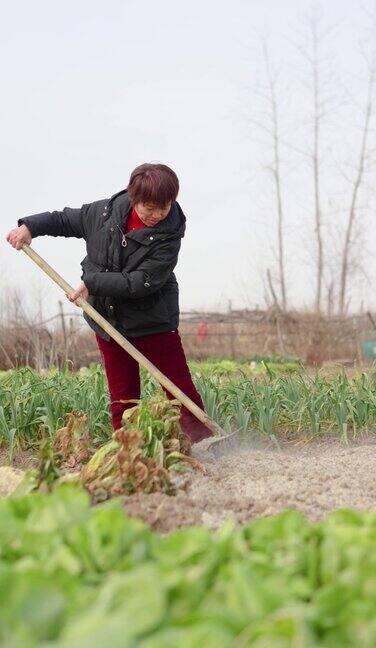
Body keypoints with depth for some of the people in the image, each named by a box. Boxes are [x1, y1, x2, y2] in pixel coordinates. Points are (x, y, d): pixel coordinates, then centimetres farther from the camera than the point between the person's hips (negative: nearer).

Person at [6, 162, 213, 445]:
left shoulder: (168, 236, -18)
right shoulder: (105, 212, -6)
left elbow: (142, 282, -25)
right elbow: (66, 220, 12)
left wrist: (92, 282, -24)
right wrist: (30, 226, -2)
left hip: (153, 322, -3)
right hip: (108, 320, 4)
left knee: (180, 385, -2)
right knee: (122, 396, 10)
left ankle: (202, 441, 6)